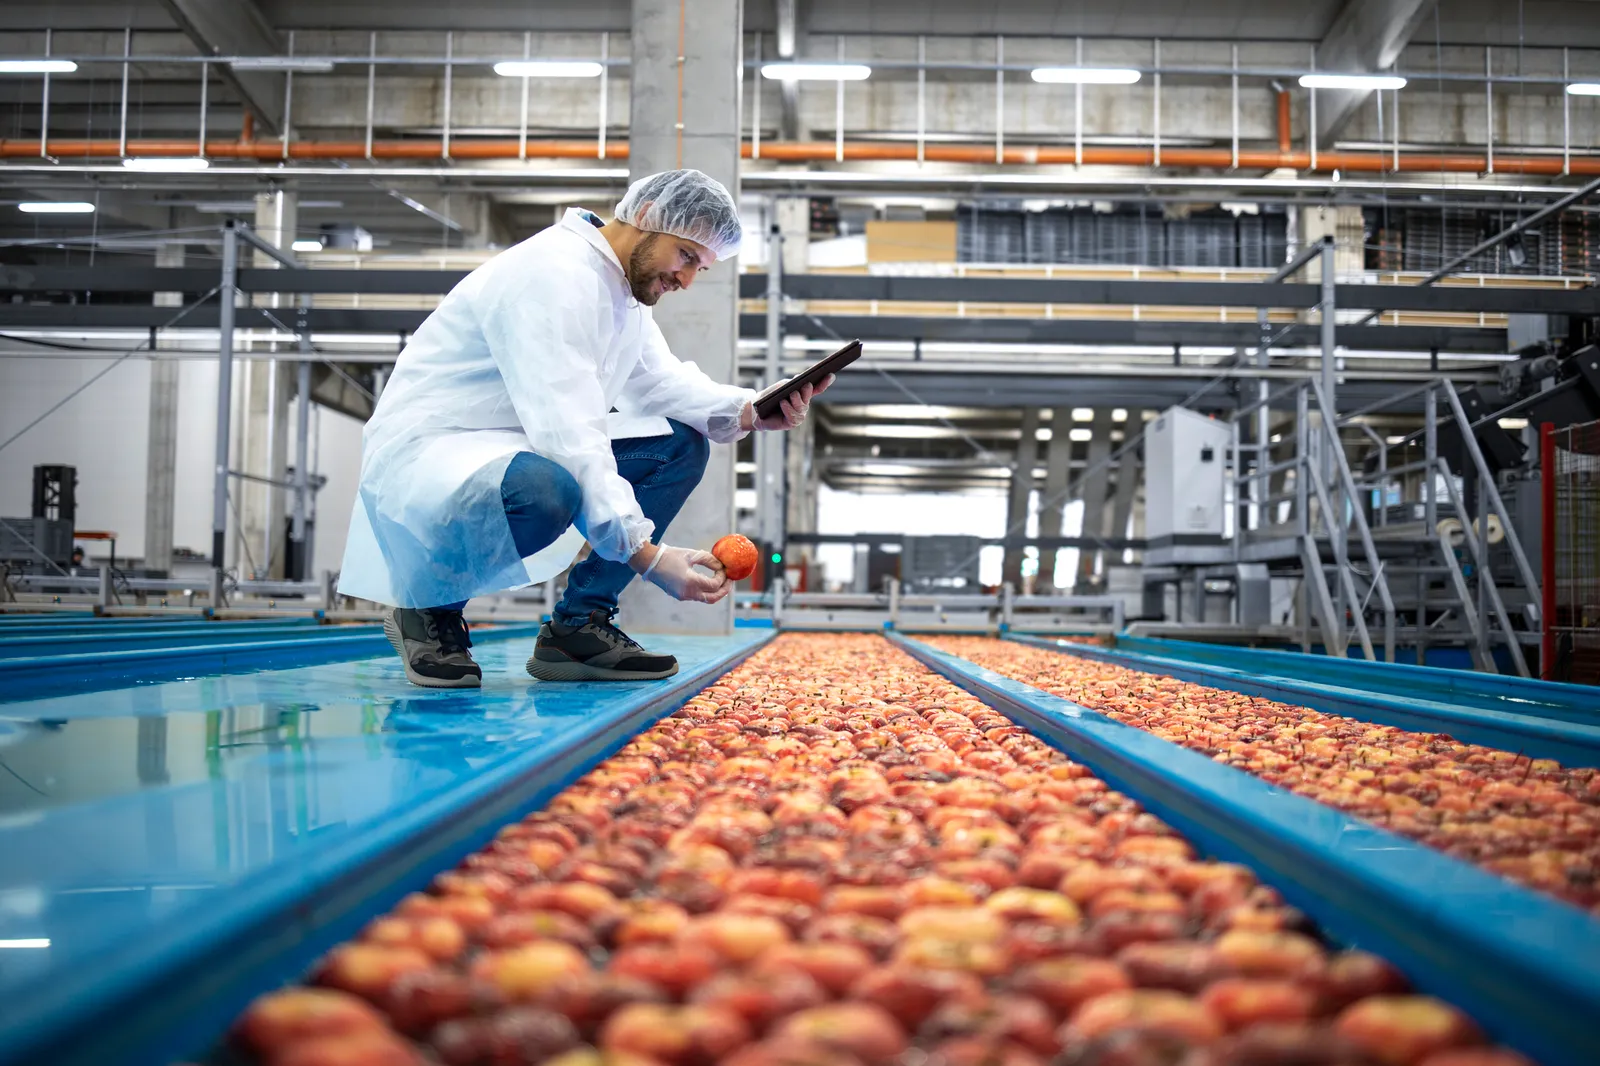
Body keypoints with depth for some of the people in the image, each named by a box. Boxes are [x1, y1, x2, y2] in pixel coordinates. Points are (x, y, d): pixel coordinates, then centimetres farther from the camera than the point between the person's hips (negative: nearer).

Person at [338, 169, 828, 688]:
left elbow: (660, 380, 7)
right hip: (423, 449, -10)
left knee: (682, 445, 1)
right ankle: (428, 608, -10)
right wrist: (648, 555, -37)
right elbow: (567, 432, -31)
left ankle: (577, 626, -1)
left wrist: (748, 411, -13)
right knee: (546, 489, -41)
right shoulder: (552, 275, -23)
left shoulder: (622, 284, 10)